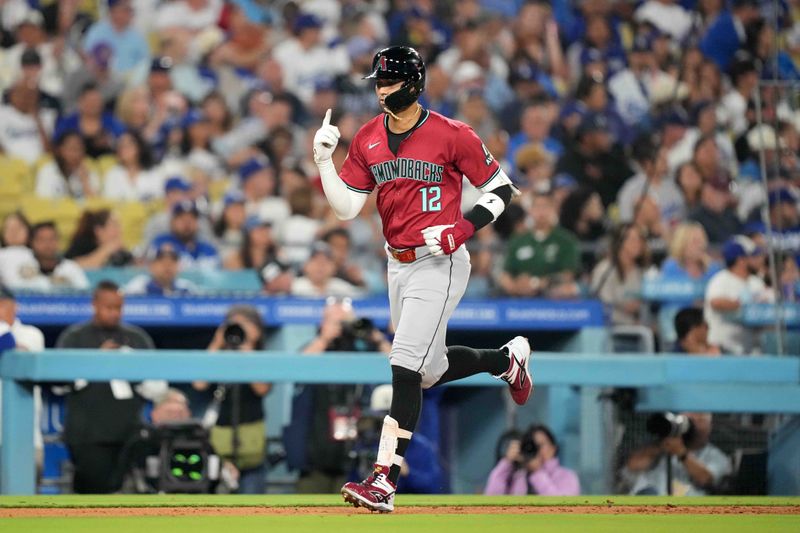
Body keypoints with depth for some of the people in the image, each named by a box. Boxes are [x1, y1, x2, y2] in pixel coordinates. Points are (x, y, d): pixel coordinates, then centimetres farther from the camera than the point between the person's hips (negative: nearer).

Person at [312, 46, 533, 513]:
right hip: (398, 264, 7)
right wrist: (324, 160, -11)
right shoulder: (367, 140, 5)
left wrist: (459, 231, -18)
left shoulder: (451, 136, -12)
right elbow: (346, 209, 3)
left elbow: (500, 188, -5)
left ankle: (385, 481, -20)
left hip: (440, 264, -7)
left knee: (406, 365, -16)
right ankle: (508, 359, 45)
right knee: (431, 370, 17)